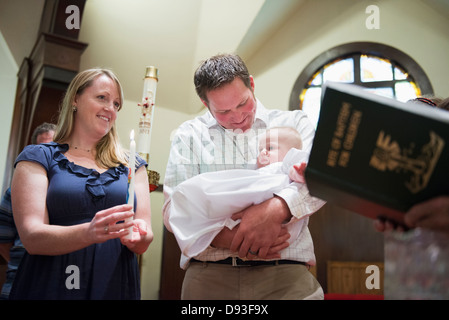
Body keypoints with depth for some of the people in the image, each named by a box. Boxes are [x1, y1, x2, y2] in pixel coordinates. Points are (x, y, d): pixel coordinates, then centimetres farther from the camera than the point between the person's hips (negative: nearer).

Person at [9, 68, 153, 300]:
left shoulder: (132, 166, 7)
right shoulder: (38, 158, 0)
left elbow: (143, 244, 1)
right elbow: (32, 237, -12)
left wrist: (138, 236, -22)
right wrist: (89, 233, -30)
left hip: (116, 288, 3)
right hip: (50, 287, -2)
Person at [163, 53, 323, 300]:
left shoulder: (294, 123, 11)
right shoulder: (188, 135, 11)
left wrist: (277, 208, -24)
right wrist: (229, 239, -16)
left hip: (285, 270, 1)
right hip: (209, 273, 0)